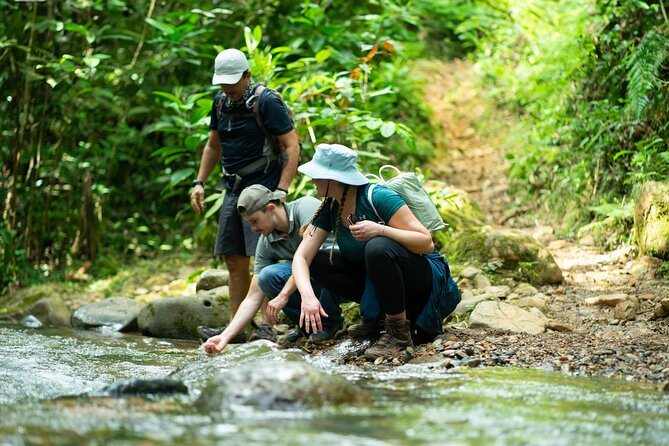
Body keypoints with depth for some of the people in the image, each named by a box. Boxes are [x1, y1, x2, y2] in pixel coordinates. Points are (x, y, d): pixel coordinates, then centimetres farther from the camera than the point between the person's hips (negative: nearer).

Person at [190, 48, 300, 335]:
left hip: (262, 190, -8)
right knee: (234, 261, 6)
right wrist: (199, 182, 14)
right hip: (234, 191, 8)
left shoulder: (266, 102, -12)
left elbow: (292, 146, -14)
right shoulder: (220, 102, 11)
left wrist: (281, 191, -20)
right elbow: (213, 145, 24)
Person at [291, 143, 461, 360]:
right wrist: (308, 295, -30)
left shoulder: (378, 198, -23)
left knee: (377, 247, -37)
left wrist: (381, 230, -40)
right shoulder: (328, 210, -4)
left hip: (425, 275, -7)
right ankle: (379, 317, 0)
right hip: (376, 278, 7)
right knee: (317, 262, -11)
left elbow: (427, 243, -26)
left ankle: (399, 330, -20)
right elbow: (302, 256, -10)